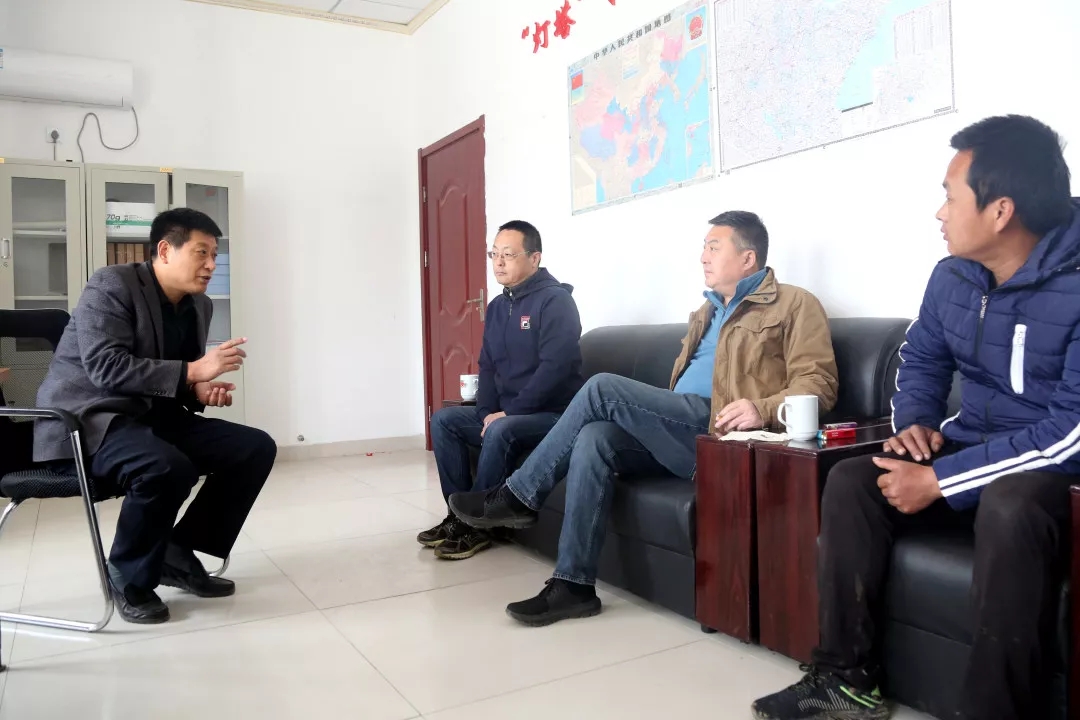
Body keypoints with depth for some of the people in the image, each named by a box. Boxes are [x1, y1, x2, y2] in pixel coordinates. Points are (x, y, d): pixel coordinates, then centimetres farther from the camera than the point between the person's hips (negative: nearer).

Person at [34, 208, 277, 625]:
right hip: (87, 418, -8)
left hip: (152, 416, 8)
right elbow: (106, 367, -25)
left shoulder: (199, 306, 9)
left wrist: (201, 391, -5)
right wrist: (192, 372, -27)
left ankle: (178, 553, 3)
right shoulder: (111, 286, -13)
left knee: (256, 448, -7)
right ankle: (128, 575, -8)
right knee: (168, 468, -37)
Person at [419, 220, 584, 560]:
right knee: (443, 420, 1)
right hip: (505, 412, 9)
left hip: (552, 414, -9)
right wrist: (487, 413, -4)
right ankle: (459, 515, 1)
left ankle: (476, 525, -15)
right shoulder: (497, 306, 12)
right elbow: (487, 367, 13)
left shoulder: (555, 300, -14)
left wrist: (508, 413, -22)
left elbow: (555, 367, -23)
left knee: (500, 432, -33)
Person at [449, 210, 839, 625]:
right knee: (595, 439, -21)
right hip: (683, 430, 8)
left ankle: (518, 497, -9)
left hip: (722, 436, -7)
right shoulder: (707, 313, 28)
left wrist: (763, 409, -26)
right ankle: (573, 584, -19)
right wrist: (645, 416, 12)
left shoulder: (793, 305, 3)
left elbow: (818, 383, -8)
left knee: (604, 388, -20)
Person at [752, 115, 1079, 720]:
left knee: (1012, 507, -38)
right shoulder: (953, 277, 1)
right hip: (970, 445, 7)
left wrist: (938, 481, -25)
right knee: (851, 480, -12)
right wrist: (916, 422, -5)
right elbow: (921, 360, 17)